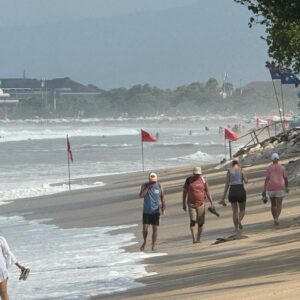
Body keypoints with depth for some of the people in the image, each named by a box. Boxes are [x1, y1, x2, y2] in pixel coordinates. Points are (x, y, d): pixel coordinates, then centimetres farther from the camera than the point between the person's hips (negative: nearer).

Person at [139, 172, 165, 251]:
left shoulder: (159, 186, -2)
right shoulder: (144, 186, -4)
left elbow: (162, 197, 4)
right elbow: (141, 195, -17)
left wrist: (163, 207, -7)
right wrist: (148, 187, -21)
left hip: (156, 211, 0)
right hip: (146, 211, 0)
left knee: (155, 228, -1)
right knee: (145, 228, -4)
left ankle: (153, 246, 7)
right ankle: (145, 242, 21)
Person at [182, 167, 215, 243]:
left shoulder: (203, 181, 2)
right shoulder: (188, 180, -1)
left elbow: (208, 192, 7)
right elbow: (184, 192, 4)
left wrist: (211, 203, 3)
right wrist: (183, 204, 1)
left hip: (201, 204, 2)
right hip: (191, 204, -2)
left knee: (201, 222, 4)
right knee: (193, 221, -15)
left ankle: (198, 239, 17)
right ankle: (194, 239, -19)